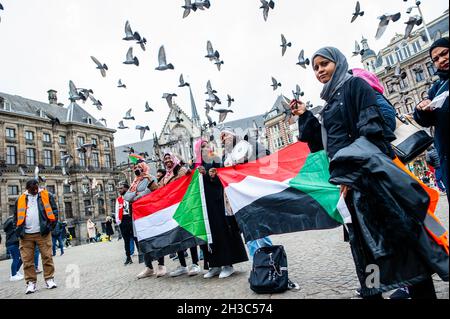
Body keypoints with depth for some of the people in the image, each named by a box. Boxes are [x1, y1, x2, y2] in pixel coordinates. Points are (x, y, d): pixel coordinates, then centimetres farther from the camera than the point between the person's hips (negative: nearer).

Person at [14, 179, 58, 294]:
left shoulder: (47, 196, 5)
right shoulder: (20, 200, 12)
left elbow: (54, 211, 3)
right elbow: (16, 217, 17)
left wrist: (50, 225, -7)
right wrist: (18, 229, 4)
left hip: (42, 233, -2)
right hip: (26, 235, 2)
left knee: (47, 257, 0)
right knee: (27, 260, 2)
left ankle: (49, 279, 10)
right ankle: (31, 282, 12)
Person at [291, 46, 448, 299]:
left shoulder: (355, 85, 1)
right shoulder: (330, 105, 21)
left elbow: (371, 128, -13)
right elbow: (322, 145, 17)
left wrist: (352, 171, -20)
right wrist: (305, 117, 12)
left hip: (371, 170, -7)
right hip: (349, 177, 7)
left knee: (400, 232, -3)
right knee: (364, 241, 9)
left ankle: (422, 291, 9)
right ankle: (372, 292, 19)